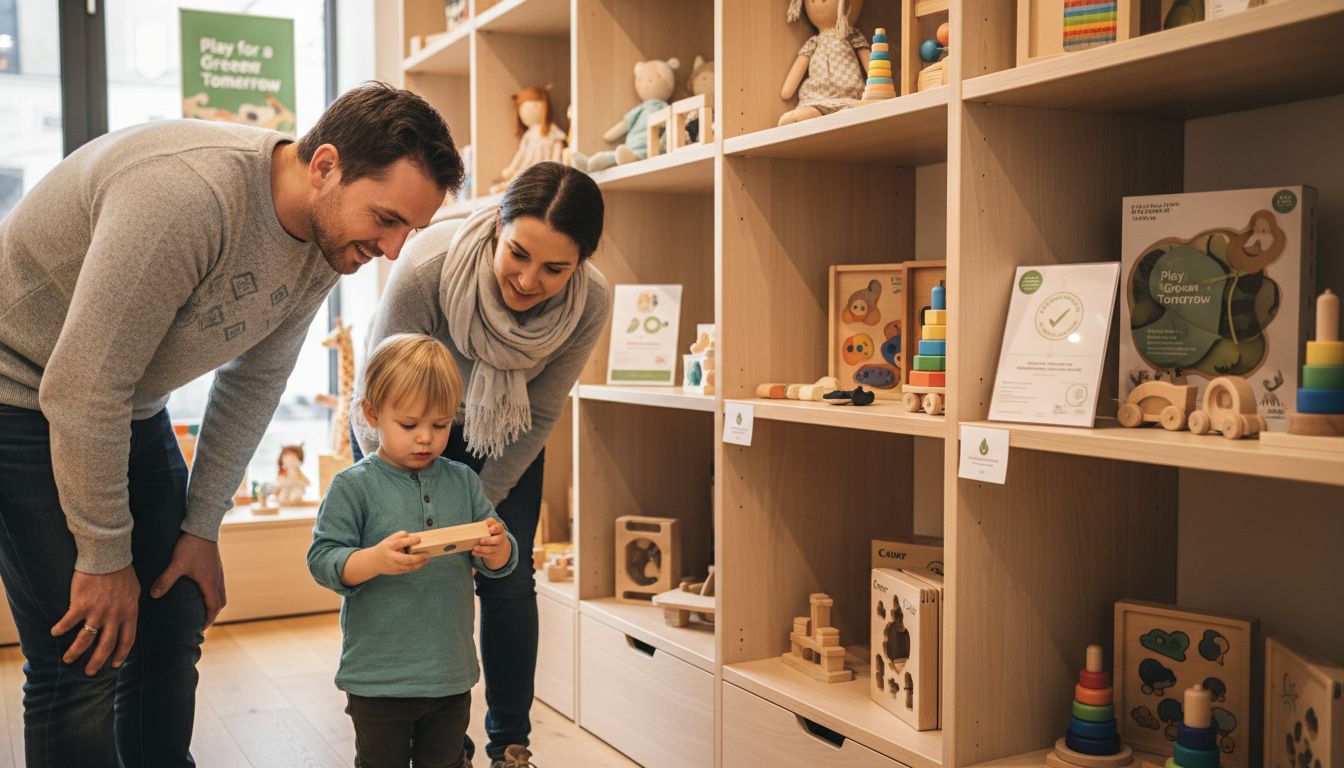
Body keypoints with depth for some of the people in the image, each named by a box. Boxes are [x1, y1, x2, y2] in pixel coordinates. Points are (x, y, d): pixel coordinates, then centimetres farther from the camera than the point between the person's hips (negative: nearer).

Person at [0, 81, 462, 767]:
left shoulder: (329, 238, -8)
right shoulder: (189, 192, -35)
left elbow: (252, 382, 3)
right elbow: (82, 388, -30)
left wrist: (201, 526, 2)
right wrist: (105, 556, -19)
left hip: (129, 407, 8)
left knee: (173, 628, 8)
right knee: (84, 661, -9)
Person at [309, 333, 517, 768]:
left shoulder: (463, 482, 4)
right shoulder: (353, 487, -8)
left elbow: (501, 565, 6)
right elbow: (322, 561, -13)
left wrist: (496, 548, -17)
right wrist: (374, 561, -30)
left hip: (451, 675, 4)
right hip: (378, 679, -4)